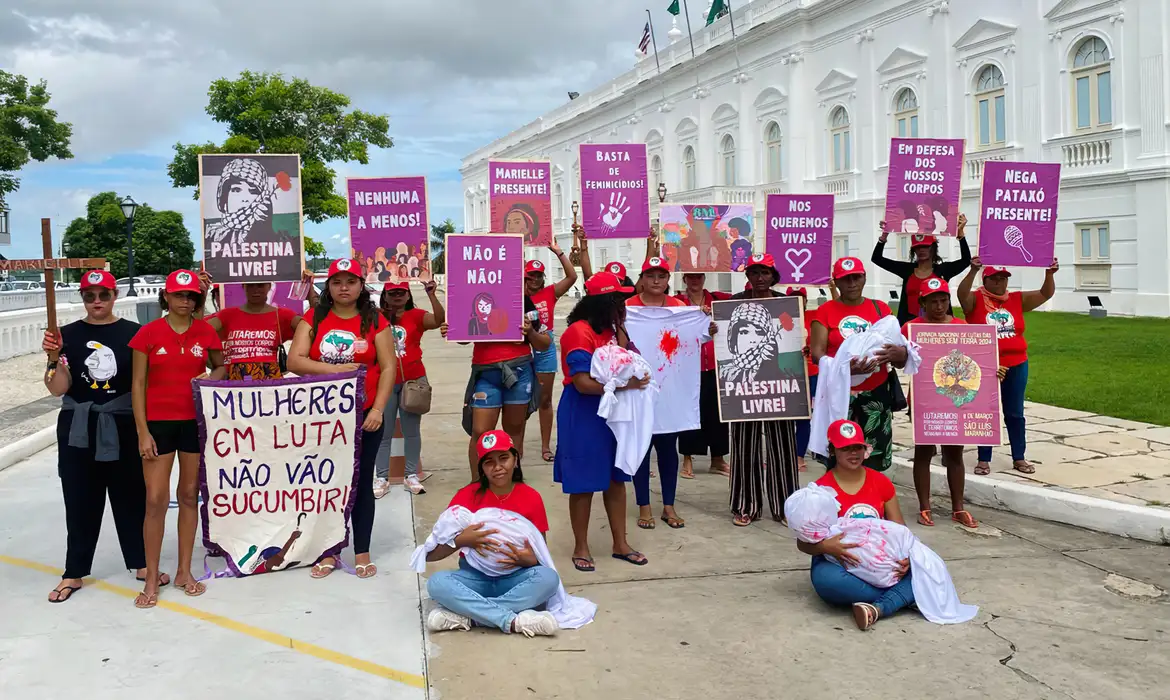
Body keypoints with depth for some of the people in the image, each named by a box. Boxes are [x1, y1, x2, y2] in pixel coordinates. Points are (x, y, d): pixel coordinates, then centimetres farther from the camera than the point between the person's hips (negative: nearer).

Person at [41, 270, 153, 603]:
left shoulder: (133, 333, -1)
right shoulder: (67, 335, 1)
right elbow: (57, 389, -4)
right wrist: (54, 358, -21)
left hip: (122, 427, -1)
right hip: (78, 429, 1)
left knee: (130, 495, 7)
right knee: (80, 500, 8)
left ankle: (141, 563, 22)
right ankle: (74, 573, 19)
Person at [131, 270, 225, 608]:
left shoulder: (206, 332, 2)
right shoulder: (148, 333, -3)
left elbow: (221, 366, 16)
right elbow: (138, 384, -2)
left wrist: (209, 379, -7)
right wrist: (142, 431, -7)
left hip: (196, 421, 2)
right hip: (158, 422, -2)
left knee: (190, 495, 9)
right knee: (156, 500, -2)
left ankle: (184, 571, 20)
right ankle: (151, 579, 8)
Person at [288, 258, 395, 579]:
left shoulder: (375, 321, 1)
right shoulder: (313, 319, 4)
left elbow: (388, 367, -3)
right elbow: (294, 361, -5)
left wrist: (378, 409, -12)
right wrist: (335, 369, -16)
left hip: (364, 415, -1)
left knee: (361, 482, 6)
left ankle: (362, 552, 16)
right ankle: (328, 552, 19)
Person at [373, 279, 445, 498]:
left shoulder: (416, 315, 0)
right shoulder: (376, 316, 3)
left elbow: (439, 320, -15)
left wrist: (431, 295, -25)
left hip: (413, 380, 0)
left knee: (412, 430, 9)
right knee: (383, 432, 4)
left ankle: (411, 476, 17)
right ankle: (381, 478, 10)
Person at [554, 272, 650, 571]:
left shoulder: (608, 329, 10)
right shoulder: (579, 332, -18)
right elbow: (583, 383, -24)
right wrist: (626, 384, -22)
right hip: (583, 417, -8)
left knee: (616, 479, 13)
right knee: (583, 485, 3)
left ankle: (620, 544, 24)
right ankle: (581, 548, 17)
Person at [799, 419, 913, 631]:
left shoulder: (880, 481, 4)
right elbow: (803, 542, -5)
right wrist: (825, 546, -29)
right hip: (838, 563, -3)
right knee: (827, 579, -39)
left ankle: (877, 609, -38)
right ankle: (904, 595, -23)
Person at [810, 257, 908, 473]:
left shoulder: (880, 308, 9)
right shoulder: (825, 311, 2)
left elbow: (899, 349, 7)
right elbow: (816, 353, -6)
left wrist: (898, 354, -18)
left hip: (876, 394, 2)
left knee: (874, 461, 2)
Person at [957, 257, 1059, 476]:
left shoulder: (1018, 300, 7)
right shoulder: (976, 299, -5)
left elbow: (1046, 294, 3)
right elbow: (962, 294, -25)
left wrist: (1049, 274, -15)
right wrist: (973, 271, -37)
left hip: (1016, 366, 4)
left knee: (1015, 414, 12)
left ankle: (1019, 458, 22)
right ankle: (984, 459, 14)